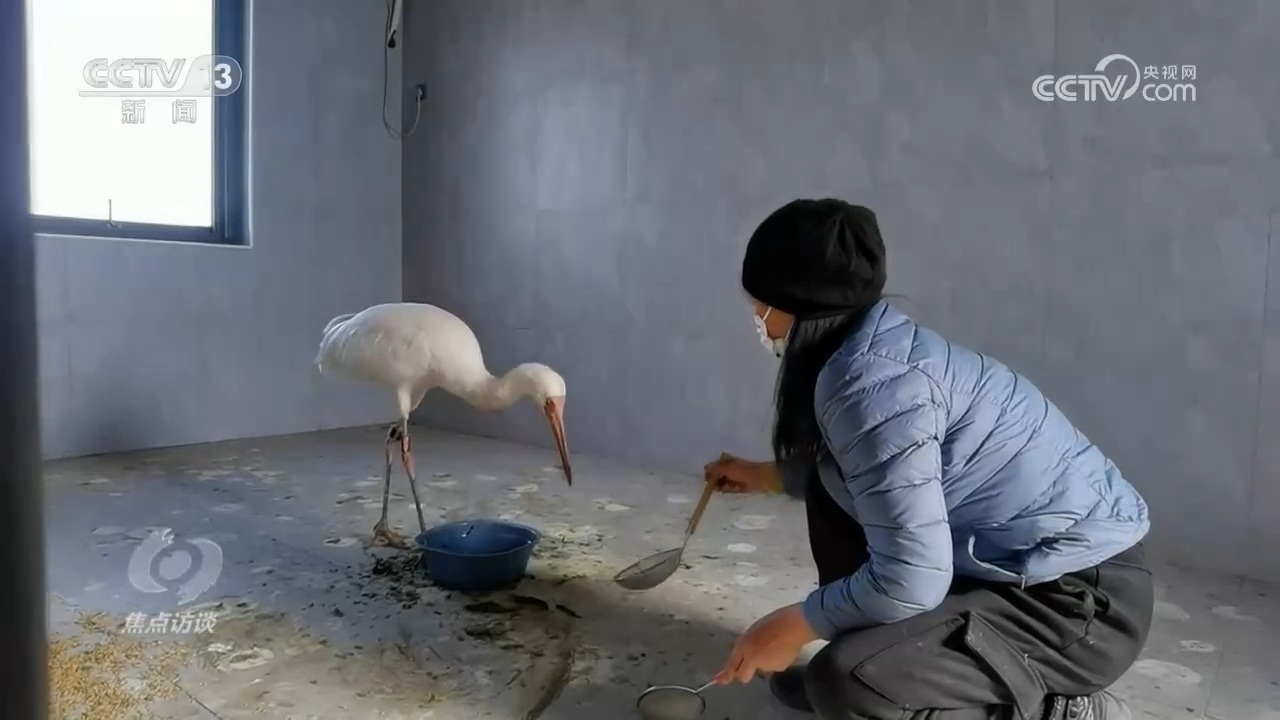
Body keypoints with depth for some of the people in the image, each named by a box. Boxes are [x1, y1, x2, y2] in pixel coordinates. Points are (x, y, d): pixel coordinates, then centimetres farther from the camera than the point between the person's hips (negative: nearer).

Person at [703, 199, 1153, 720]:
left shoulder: (871, 385, -26)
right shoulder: (873, 345, 3)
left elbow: (911, 580, -27)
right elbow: (857, 472, 20)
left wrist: (796, 625, -11)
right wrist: (768, 476, 30)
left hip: (1085, 598, -9)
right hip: (1032, 560, 9)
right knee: (831, 485, 10)